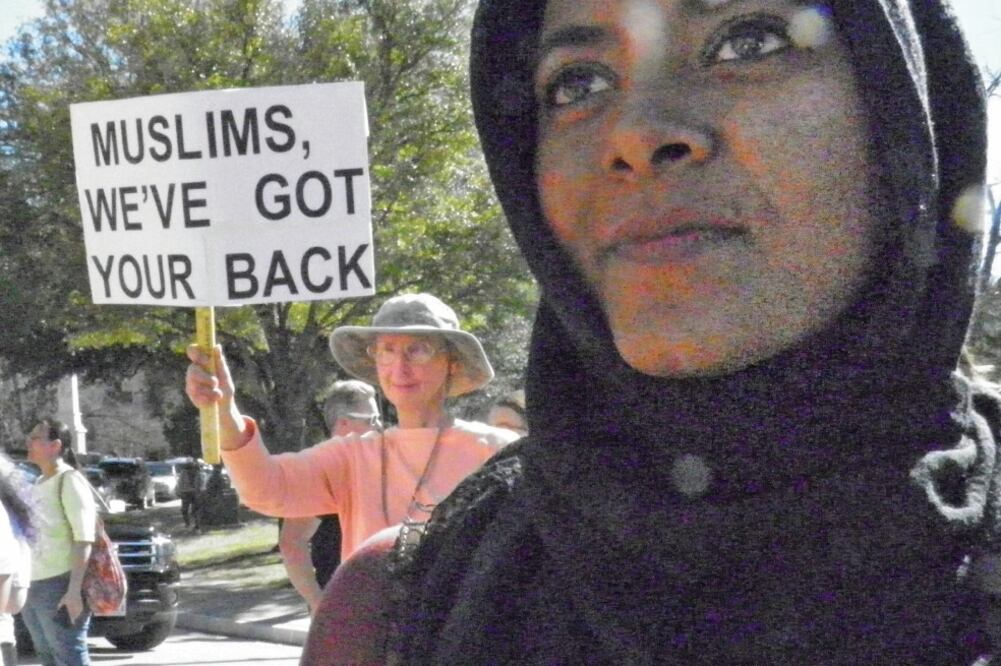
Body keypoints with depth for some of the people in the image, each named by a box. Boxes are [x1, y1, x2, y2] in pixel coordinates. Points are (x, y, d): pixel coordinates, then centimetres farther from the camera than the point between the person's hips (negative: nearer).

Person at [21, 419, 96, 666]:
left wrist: (74, 590, -23)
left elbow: (84, 539, -16)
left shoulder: (69, 481, -10)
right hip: (35, 588, 9)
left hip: (61, 587, -9)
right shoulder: (39, 484, 16)